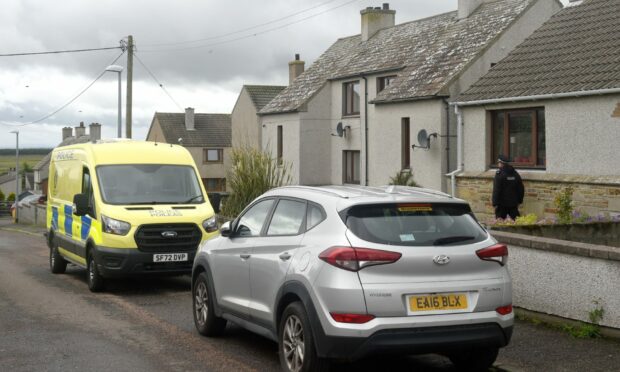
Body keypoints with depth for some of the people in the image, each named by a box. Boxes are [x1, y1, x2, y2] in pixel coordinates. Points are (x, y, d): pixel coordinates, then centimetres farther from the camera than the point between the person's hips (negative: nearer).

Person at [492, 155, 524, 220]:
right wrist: (519, 201, 20)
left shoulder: (499, 174, -12)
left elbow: (496, 190, -15)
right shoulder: (515, 174, 9)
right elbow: (521, 189, 14)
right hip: (513, 203, 6)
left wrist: (495, 203, -12)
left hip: (502, 204, -6)